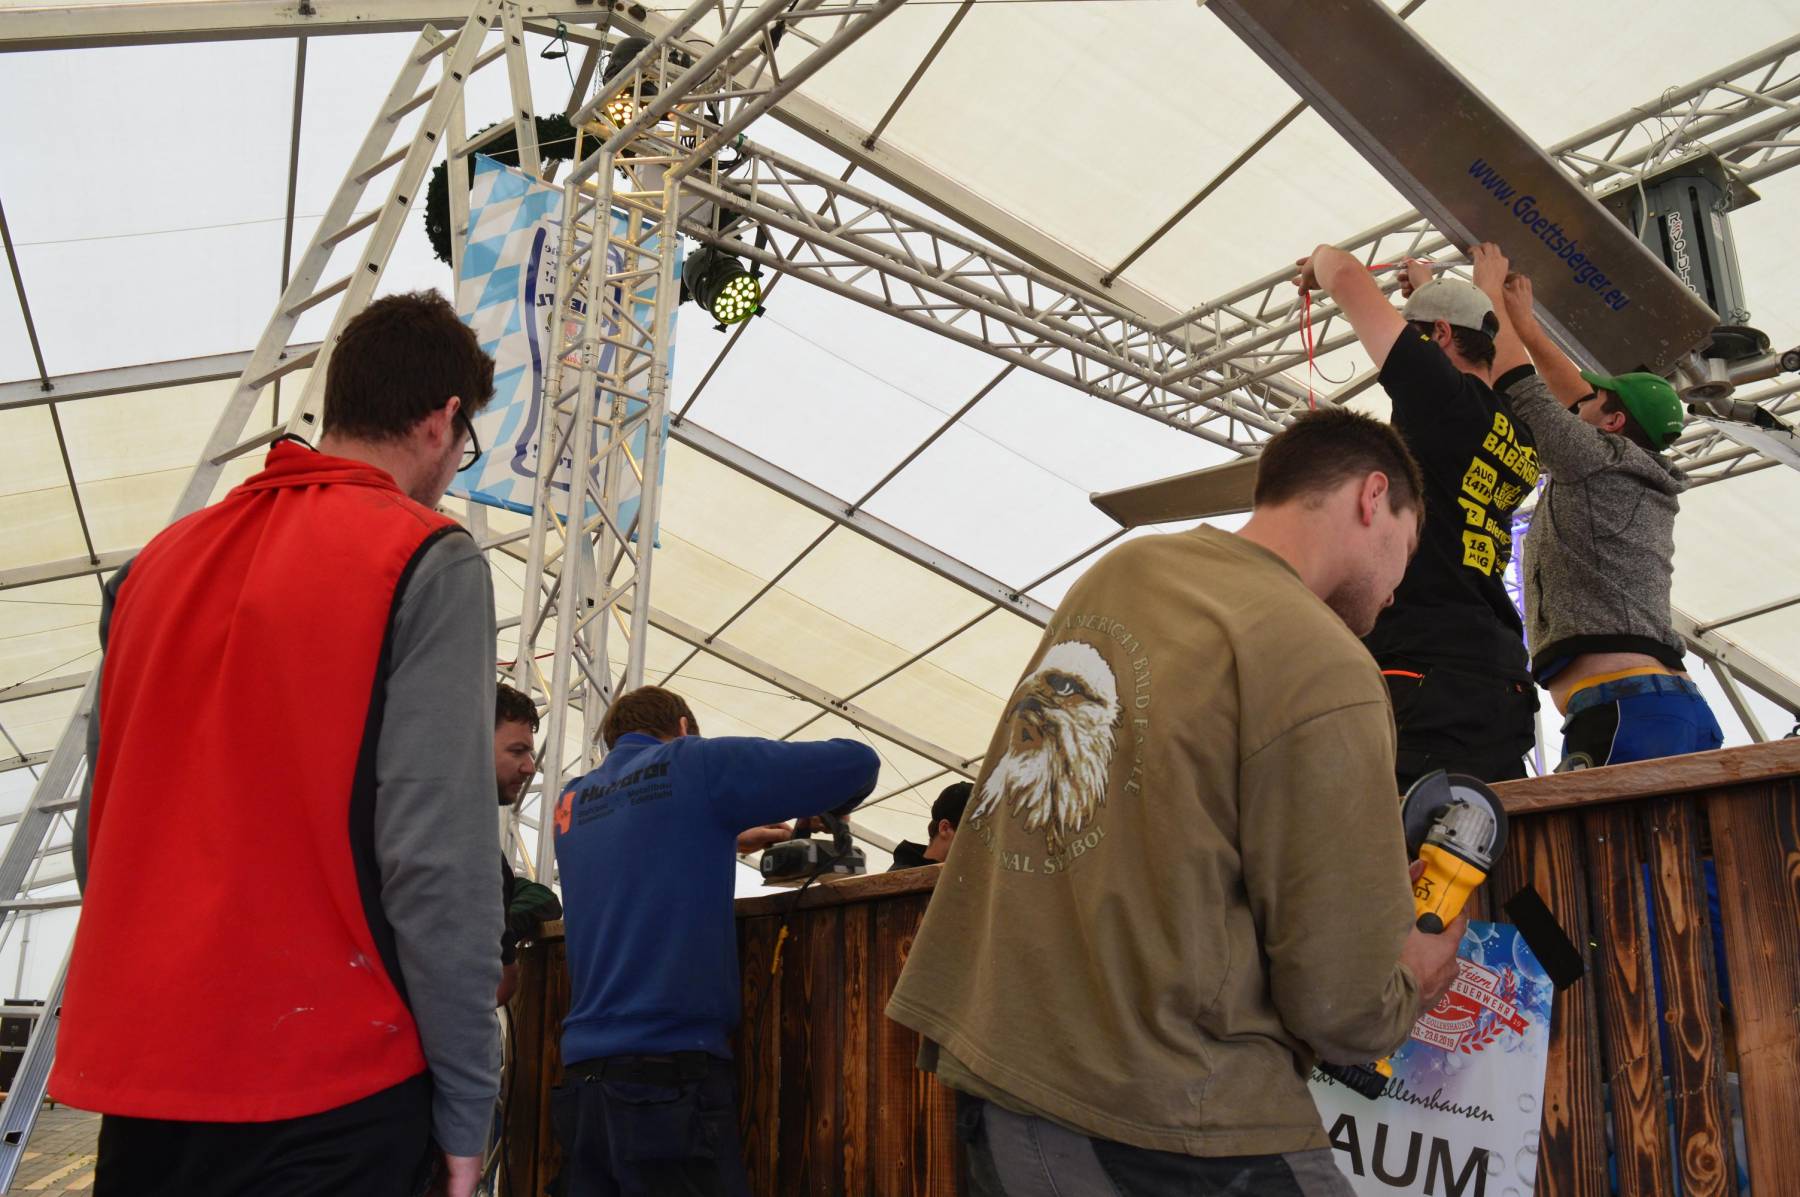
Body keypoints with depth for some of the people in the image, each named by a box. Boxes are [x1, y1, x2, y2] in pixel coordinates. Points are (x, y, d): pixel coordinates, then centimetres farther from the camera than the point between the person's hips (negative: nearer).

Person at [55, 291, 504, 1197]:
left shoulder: (157, 561, 11)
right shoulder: (427, 561, -9)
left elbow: (98, 830, 13)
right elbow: (437, 855, -16)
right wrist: (464, 1104, -9)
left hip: (136, 1074, 6)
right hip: (327, 1091, -6)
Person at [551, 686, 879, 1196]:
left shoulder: (572, 803, 17)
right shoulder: (692, 762, 1)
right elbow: (857, 762, 3)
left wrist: (728, 838, 33)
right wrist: (826, 809, 23)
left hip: (582, 1077, 7)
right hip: (669, 1074, -6)